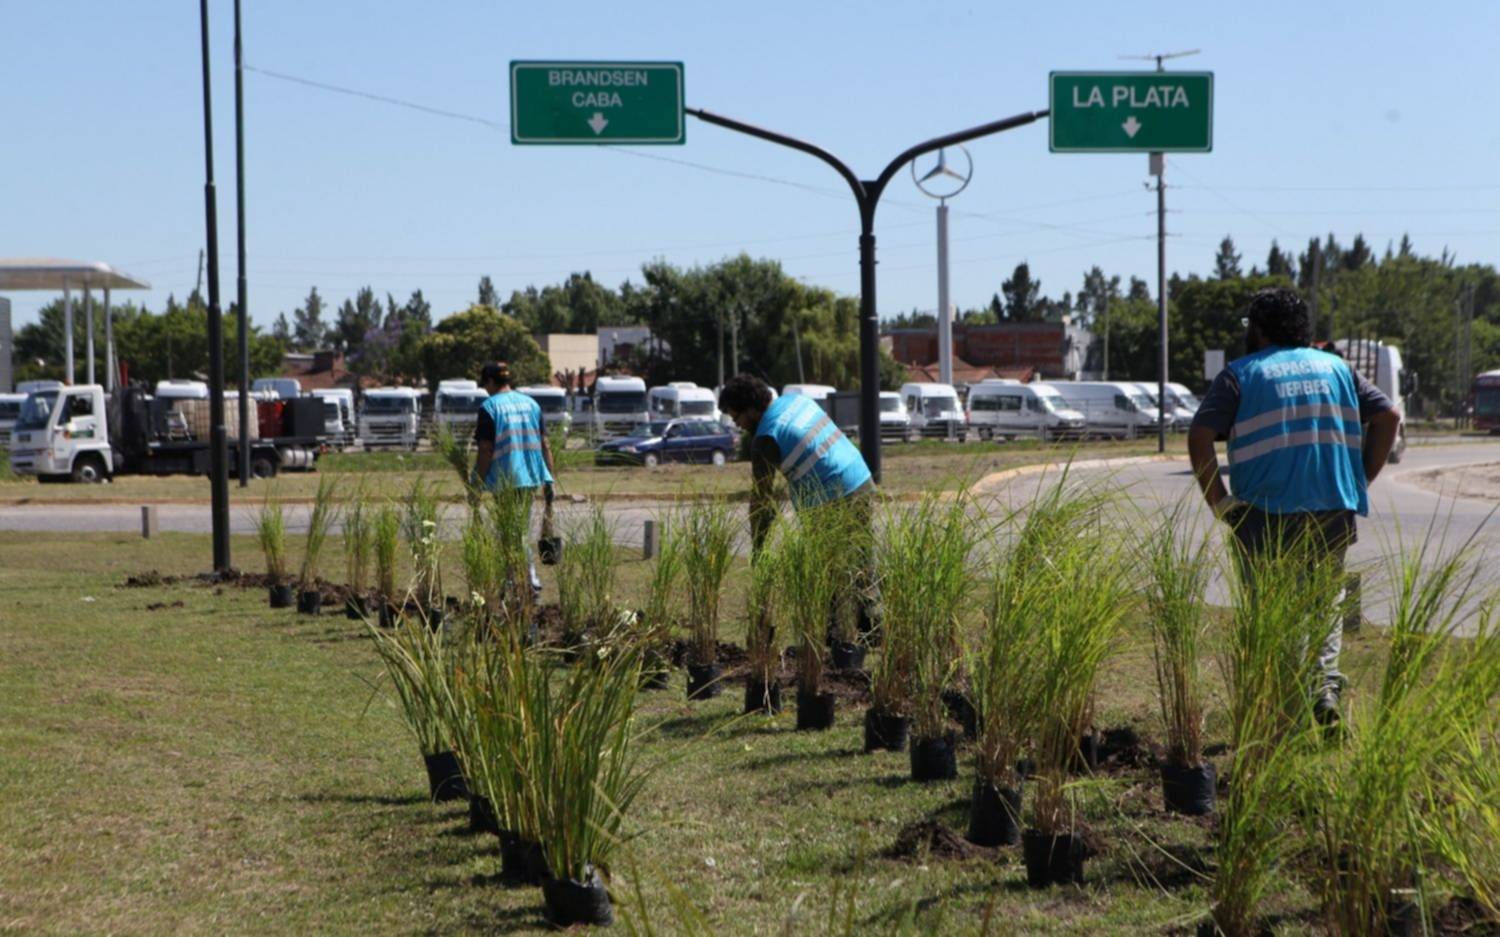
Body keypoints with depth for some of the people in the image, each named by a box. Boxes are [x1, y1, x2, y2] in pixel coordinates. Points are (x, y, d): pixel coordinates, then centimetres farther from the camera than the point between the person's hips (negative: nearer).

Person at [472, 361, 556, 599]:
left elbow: (485, 450, -10)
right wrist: (549, 480, 12)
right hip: (531, 478, 6)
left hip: (506, 481, -6)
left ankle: (533, 582, -11)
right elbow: (544, 445, 9)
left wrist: (477, 485, -5)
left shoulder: (489, 407, -6)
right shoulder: (531, 404, 11)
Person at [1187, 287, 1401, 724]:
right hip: (1334, 511, 3)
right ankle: (1325, 685, -5)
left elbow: (1199, 436, -9)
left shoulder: (1240, 374, 3)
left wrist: (1218, 502, -3)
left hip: (1266, 518, -3)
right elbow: (1388, 415, 8)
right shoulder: (1336, 367, 15)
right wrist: (1362, 479, 11)